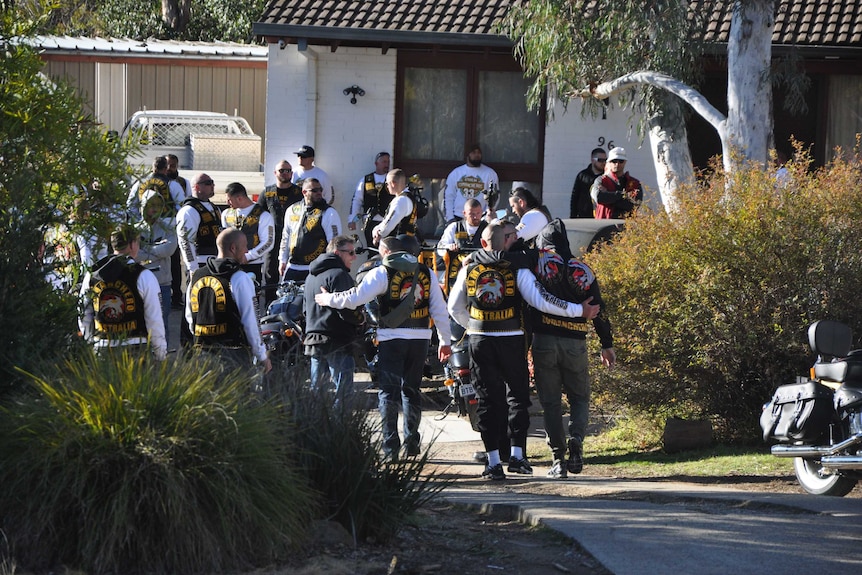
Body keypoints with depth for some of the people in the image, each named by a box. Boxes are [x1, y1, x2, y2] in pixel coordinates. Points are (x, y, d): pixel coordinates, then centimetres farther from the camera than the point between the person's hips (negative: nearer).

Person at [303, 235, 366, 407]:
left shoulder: (311, 276, 18)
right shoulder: (339, 275, -12)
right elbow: (345, 309, -19)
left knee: (316, 390, 13)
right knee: (343, 392, -8)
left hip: (313, 340, 9)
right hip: (337, 341, -9)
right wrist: (361, 319, -2)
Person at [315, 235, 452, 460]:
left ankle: (390, 447, -8)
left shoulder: (382, 273, -4)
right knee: (411, 390, 17)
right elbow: (439, 309, 11)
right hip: (420, 338, 4)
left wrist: (328, 299, 5)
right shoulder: (427, 274, 11)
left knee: (388, 392, -1)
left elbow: (356, 298, -11)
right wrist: (445, 341, 17)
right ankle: (412, 443, 17)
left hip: (391, 337, -4)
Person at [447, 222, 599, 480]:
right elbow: (541, 300, -13)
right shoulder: (517, 269, -5)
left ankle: (493, 461, 2)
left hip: (480, 342, 2)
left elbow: (454, 307, 11)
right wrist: (580, 310, -7)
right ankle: (517, 454, 6)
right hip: (512, 340, -2)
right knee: (517, 395, 12)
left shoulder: (469, 268, 4)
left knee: (488, 400, 6)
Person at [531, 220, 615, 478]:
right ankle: (576, 440, -9)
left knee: (550, 402, 6)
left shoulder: (539, 261, -1)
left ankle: (558, 459, 2)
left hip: (544, 340, -2)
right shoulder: (583, 271, 7)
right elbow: (599, 310, 10)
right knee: (579, 398, 16)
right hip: (575, 342, 2)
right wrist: (607, 345, 18)